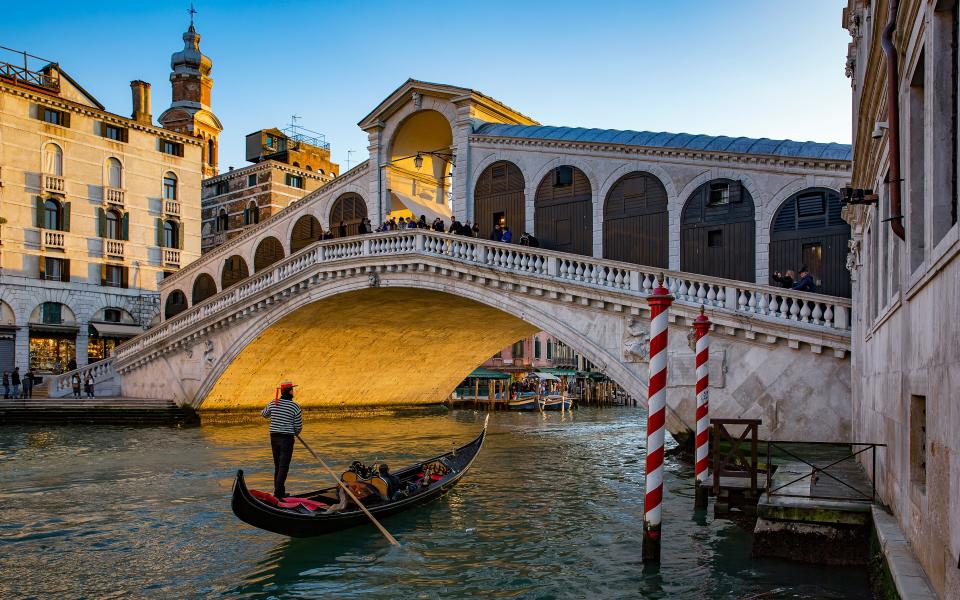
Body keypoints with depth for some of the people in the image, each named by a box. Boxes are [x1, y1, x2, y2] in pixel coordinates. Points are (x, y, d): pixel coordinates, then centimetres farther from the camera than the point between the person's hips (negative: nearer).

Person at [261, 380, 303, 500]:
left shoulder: (272, 403, 1)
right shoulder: (295, 406, -10)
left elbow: (264, 414, 21)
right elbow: (299, 426, -5)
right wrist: (295, 433, 17)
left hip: (274, 437, 5)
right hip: (287, 439, -5)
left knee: (277, 466, 17)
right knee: (283, 467, -3)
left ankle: (279, 491, 23)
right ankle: (278, 493, -8)